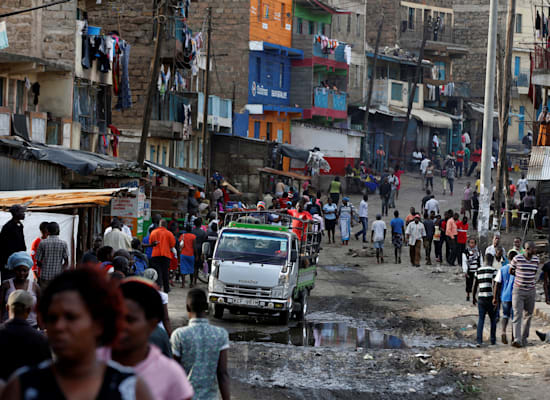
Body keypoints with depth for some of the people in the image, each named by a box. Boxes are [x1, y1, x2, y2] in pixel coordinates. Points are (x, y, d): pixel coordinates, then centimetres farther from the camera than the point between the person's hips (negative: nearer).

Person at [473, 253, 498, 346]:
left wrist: (473, 298, 22)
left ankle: (479, 340, -9)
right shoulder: (493, 270, -7)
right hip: (490, 297, -3)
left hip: (481, 298, 3)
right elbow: (494, 285, -16)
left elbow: (475, 285, 11)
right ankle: (493, 340, 18)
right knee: (493, 320, 13)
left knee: (481, 320, 5)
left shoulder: (478, 270, 8)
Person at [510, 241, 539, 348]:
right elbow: (511, 271, 5)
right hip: (518, 291, -4)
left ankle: (524, 338, 25)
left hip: (531, 291, 4)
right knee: (517, 315, -12)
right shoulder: (517, 259, -11)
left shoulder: (536, 260, 1)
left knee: (529, 315, 11)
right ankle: (517, 340, -22)